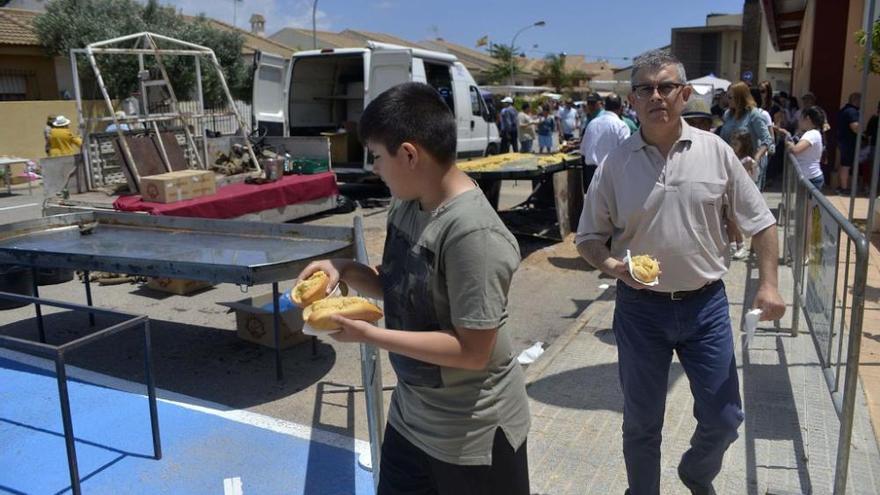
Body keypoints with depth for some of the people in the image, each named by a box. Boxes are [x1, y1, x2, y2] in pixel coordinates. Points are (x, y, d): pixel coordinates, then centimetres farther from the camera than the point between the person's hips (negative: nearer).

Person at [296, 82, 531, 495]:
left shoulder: (473, 233, -29)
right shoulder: (406, 204, -3)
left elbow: (473, 350, -26)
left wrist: (370, 335, -25)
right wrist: (345, 270, -7)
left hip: (472, 433, -7)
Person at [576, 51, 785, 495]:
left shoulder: (715, 151, -3)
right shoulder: (615, 164, -5)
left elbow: (760, 221, 4)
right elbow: (588, 237, 1)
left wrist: (768, 283, -6)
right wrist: (611, 265, -19)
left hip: (706, 305, 1)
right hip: (640, 308, -1)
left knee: (723, 419, 12)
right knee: (641, 423, 13)